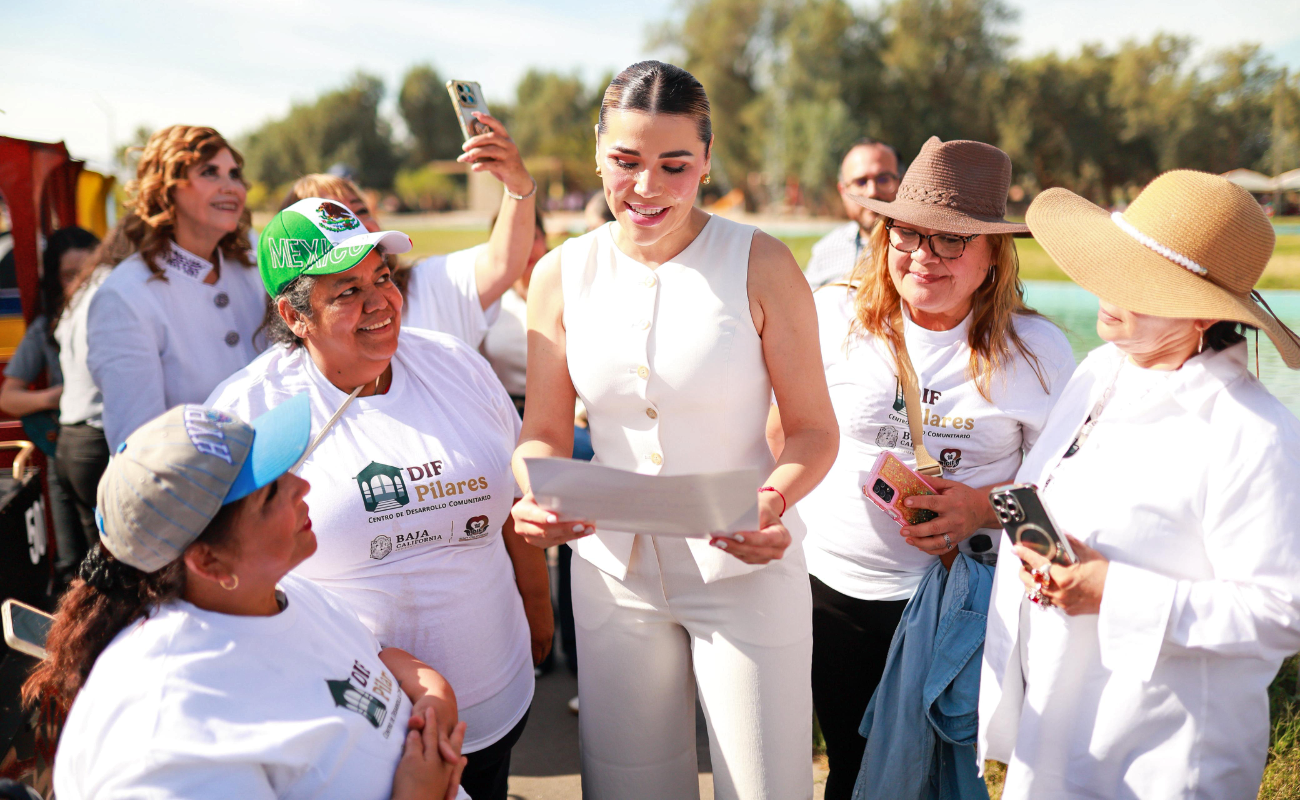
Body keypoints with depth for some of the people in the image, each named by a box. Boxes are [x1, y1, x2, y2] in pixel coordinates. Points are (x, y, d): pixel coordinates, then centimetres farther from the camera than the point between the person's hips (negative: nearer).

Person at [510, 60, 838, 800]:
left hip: (745, 572, -2)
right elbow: (545, 431, 5)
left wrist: (777, 498, -26)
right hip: (613, 570, 3)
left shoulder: (760, 265, -10)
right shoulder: (561, 276, -1)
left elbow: (813, 428, -5)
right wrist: (534, 495, -17)